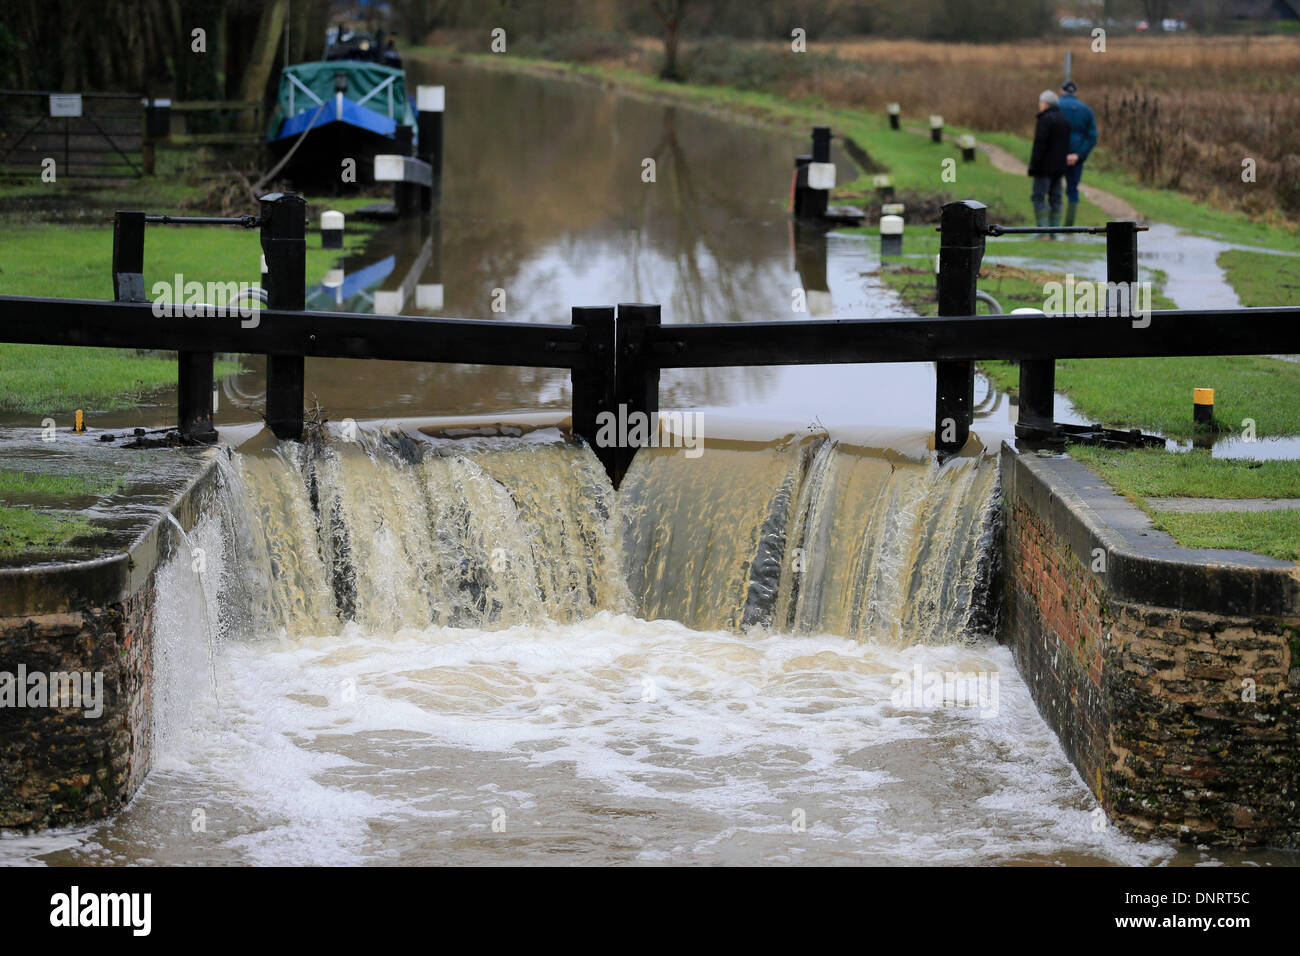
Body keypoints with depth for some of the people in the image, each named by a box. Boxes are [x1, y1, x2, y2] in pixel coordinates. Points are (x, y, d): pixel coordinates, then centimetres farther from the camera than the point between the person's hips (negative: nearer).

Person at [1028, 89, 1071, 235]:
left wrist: (1034, 166, -16)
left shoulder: (1045, 119, -13)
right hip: (1059, 167, 8)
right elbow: (1067, 144, 17)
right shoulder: (1064, 120, 13)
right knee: (1055, 199, 9)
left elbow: (1040, 145, -18)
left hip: (1045, 167, -8)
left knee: (1038, 197, -5)